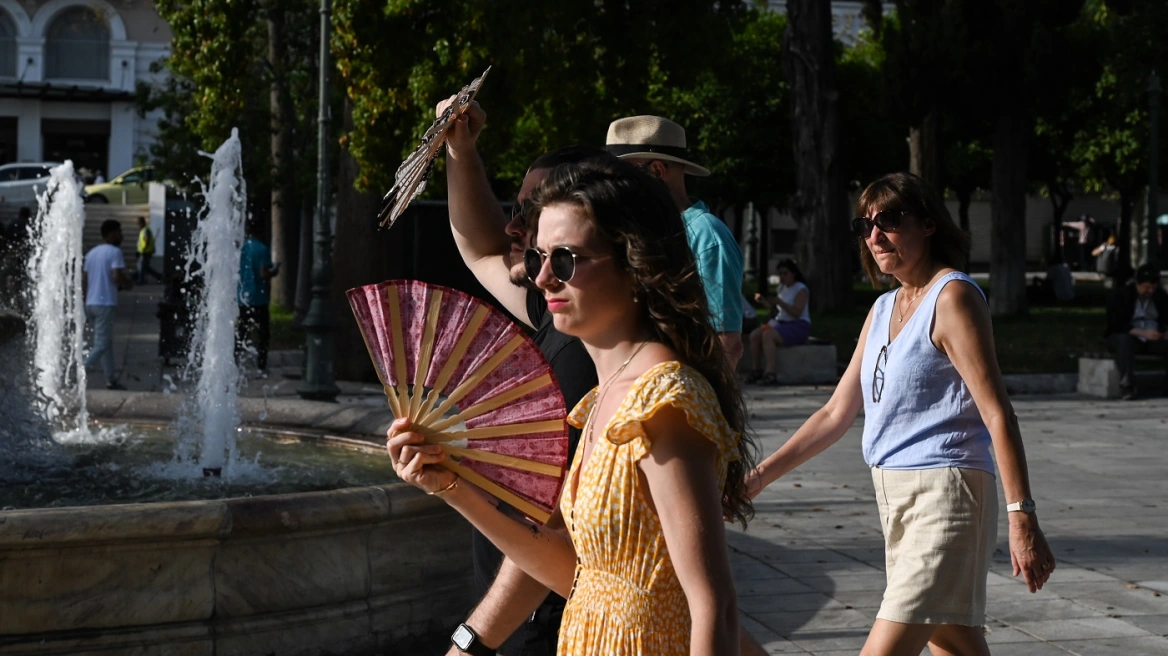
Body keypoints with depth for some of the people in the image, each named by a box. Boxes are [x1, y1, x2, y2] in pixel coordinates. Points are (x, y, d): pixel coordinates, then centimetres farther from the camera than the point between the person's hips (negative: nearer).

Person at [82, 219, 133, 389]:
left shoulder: (91, 252, 14)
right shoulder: (114, 252, -10)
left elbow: (84, 281, 14)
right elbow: (117, 277, -21)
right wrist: (129, 284, -2)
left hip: (91, 303, 8)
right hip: (105, 304, -8)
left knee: (107, 342, 14)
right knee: (101, 344, -8)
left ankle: (111, 380, 16)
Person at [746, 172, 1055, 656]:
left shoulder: (952, 297, -8)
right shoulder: (884, 309, 16)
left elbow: (997, 413, -14)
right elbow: (836, 413, 20)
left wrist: (1022, 515, -20)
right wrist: (761, 476, 16)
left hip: (943, 492, -8)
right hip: (895, 493, 8)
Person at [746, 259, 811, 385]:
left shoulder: (801, 290, -9)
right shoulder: (782, 288, 15)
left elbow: (797, 313, -21)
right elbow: (775, 309, 19)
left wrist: (779, 302, -27)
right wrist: (763, 301, 1)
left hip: (798, 326, -8)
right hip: (780, 322, 8)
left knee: (767, 335, -31)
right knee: (754, 335, -12)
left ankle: (771, 374, -36)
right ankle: (756, 370, -9)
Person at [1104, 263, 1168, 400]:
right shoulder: (1119, 296, -9)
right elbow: (1116, 325, -18)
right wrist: (1143, 333, -30)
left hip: (1153, 338, 4)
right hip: (1126, 336, -4)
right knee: (1124, 340, -39)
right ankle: (1127, 387, -45)